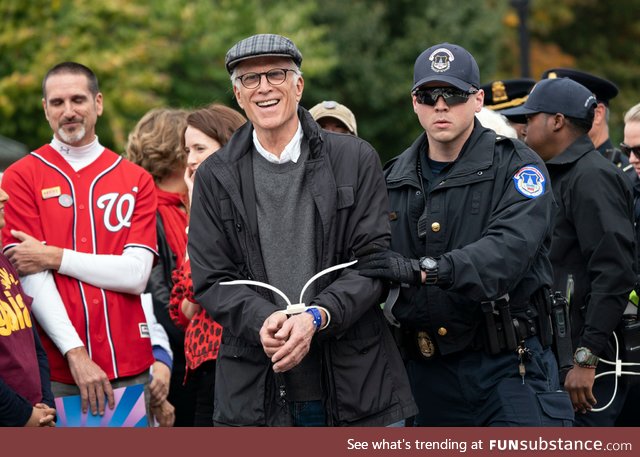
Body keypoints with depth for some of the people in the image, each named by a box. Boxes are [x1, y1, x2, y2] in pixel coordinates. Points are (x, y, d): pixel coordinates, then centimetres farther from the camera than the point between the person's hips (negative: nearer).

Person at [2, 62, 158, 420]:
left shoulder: (136, 180, 9)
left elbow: (137, 275, -2)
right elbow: (31, 279, -6)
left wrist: (56, 257, -9)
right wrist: (76, 353, -14)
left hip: (130, 367, 2)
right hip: (56, 370, -2)